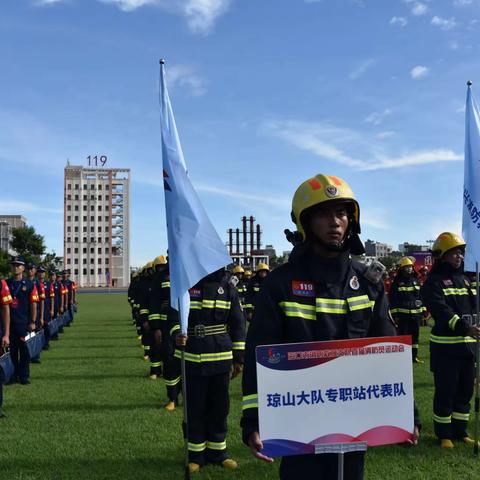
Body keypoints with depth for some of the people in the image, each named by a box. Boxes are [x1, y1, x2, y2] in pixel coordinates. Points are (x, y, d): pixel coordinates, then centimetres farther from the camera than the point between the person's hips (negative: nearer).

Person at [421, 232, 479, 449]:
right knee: (445, 391, 1)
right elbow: (442, 311, -22)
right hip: (445, 346, -7)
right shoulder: (433, 282, -9)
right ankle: (444, 434, 15)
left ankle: (460, 431, 28)